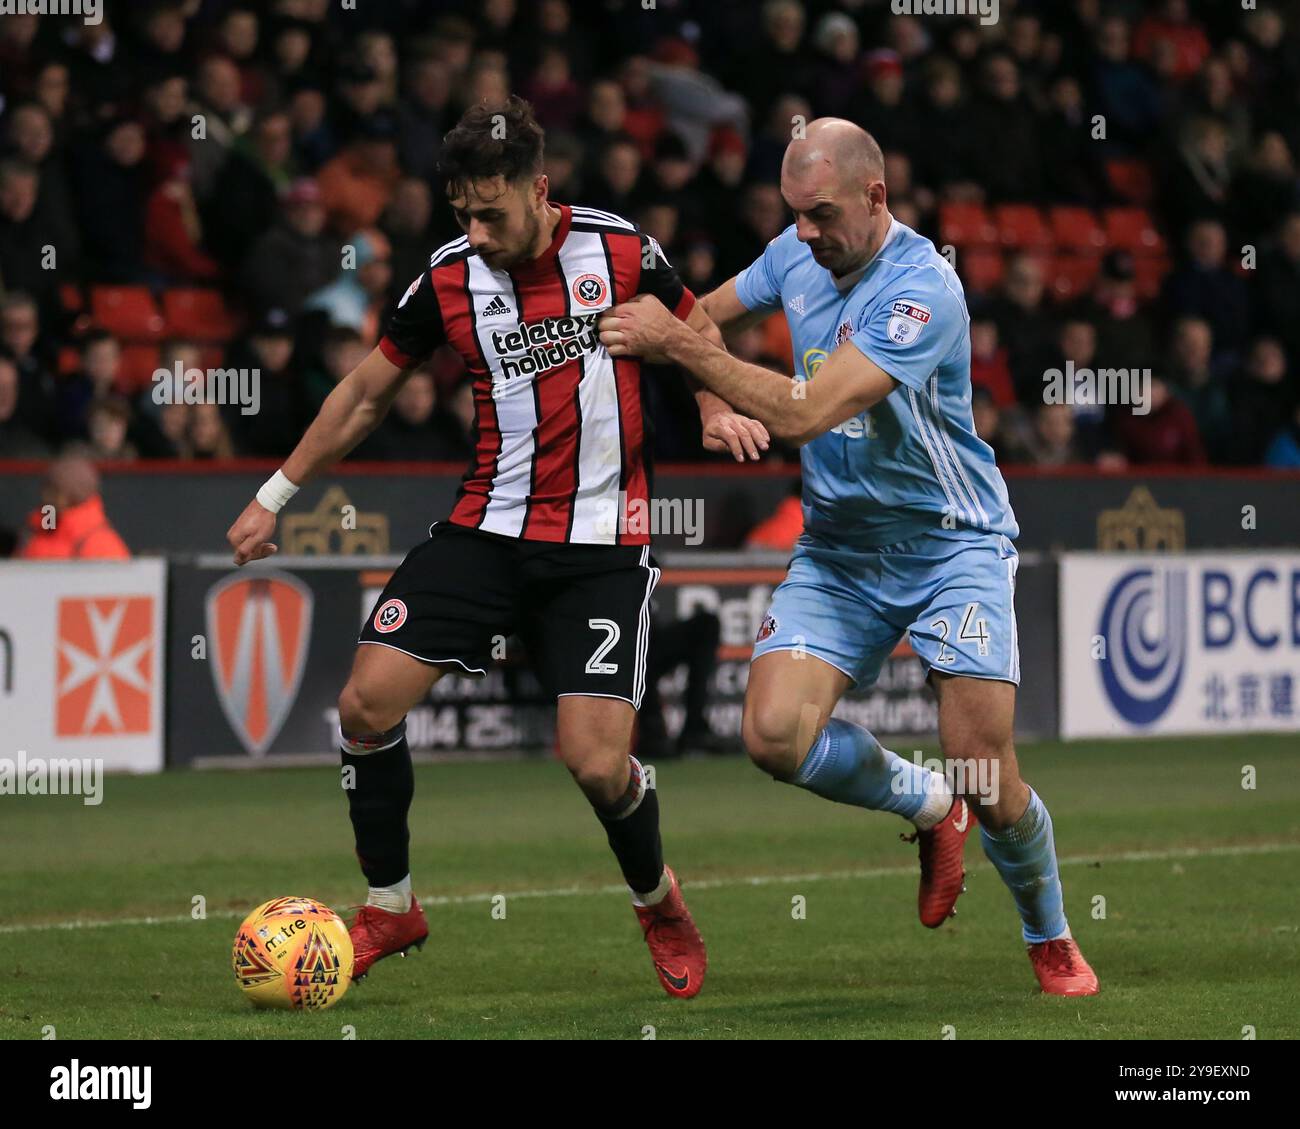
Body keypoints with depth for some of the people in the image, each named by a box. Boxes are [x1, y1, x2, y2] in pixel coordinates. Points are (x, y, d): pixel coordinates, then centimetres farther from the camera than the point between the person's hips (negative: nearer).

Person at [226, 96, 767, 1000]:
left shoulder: (620, 251, -7)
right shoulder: (450, 280, -1)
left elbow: (696, 328, 13)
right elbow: (367, 393, 12)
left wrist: (718, 410, -7)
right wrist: (274, 498, 14)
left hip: (602, 544, -3)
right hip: (487, 528, 3)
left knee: (596, 761, -15)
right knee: (368, 701, -10)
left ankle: (658, 899, 18)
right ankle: (391, 907, 11)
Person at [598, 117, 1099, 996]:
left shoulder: (923, 289, -24)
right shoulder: (796, 257, 0)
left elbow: (804, 413, -30)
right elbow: (712, 312, 21)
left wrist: (674, 343, -29)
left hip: (950, 540, -6)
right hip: (837, 547, 6)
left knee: (987, 781, -12)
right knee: (775, 734, -15)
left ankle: (1052, 940, 17)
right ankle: (929, 808, 13)